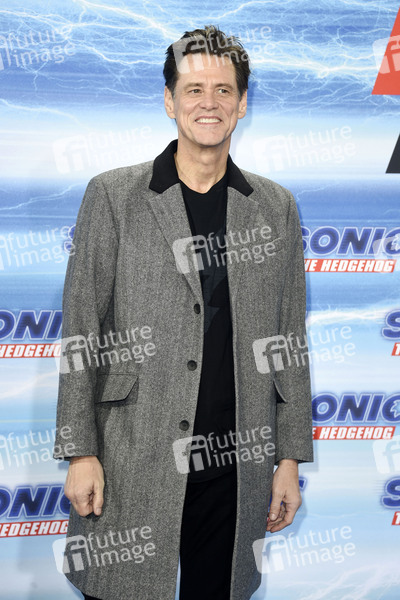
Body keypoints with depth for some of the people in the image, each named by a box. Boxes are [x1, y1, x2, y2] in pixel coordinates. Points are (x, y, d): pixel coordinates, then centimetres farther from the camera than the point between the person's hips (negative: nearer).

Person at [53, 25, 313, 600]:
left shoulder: (275, 206, 7)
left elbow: (290, 341, 9)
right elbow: (81, 333, -1)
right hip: (131, 468, -2)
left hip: (234, 467, 2)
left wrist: (291, 457, 7)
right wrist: (80, 452, -5)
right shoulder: (113, 196, 0)